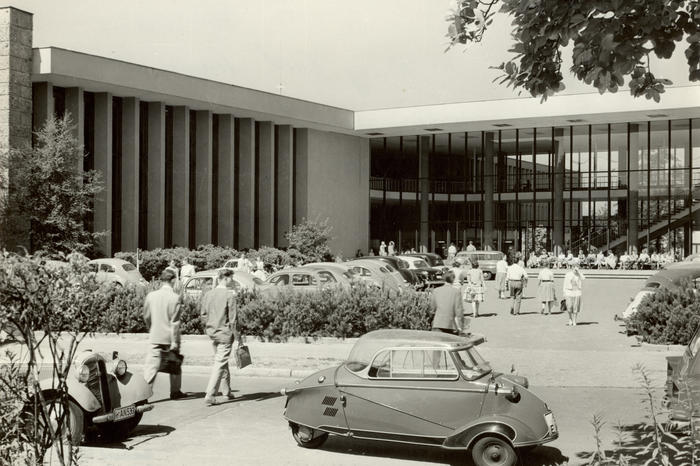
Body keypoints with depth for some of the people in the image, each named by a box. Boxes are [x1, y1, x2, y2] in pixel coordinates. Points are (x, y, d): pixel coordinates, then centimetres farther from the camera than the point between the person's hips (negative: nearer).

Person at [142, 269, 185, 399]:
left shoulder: (151, 295, -1)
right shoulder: (175, 297, -13)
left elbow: (146, 316, 8)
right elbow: (175, 322, -14)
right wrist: (175, 341, -10)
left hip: (155, 336, 2)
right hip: (170, 336, -2)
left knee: (151, 365, 1)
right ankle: (175, 392, 26)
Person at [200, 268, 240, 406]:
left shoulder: (208, 294, 4)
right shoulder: (229, 296, -14)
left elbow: (203, 315, 8)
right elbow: (232, 319, -14)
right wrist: (237, 337, -7)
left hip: (212, 333, 7)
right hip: (225, 333, -7)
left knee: (221, 362, 21)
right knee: (220, 364, -3)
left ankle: (226, 391, 30)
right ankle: (209, 396, -7)